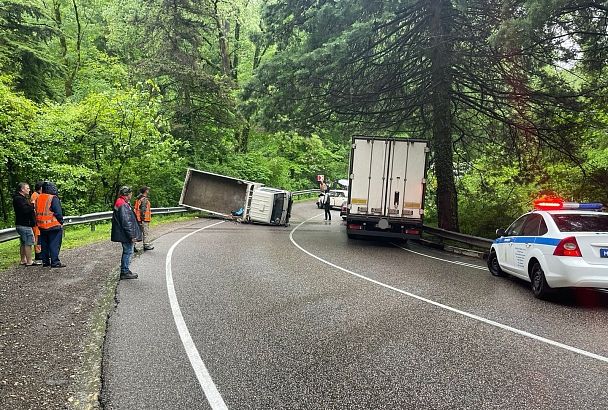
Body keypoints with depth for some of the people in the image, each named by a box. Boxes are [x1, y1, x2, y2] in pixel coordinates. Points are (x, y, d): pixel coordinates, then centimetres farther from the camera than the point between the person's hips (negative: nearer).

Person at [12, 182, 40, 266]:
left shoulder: (22, 198, 19)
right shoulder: (18, 199, -14)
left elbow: (27, 208, 18)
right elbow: (25, 209, -26)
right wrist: (33, 205, -14)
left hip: (22, 224, 11)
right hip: (24, 225, -11)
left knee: (23, 243, 16)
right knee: (28, 243, -8)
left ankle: (23, 260, 24)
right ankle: (29, 262, -5)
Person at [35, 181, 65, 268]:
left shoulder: (38, 198, 11)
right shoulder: (53, 198, -13)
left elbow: (37, 212, 16)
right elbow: (58, 212, -15)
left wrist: (38, 223, 21)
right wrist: (61, 222, -4)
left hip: (42, 226, 8)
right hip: (53, 225, -8)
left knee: (44, 244, 14)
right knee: (54, 244, -4)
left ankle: (45, 261, 19)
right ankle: (55, 262, -5)